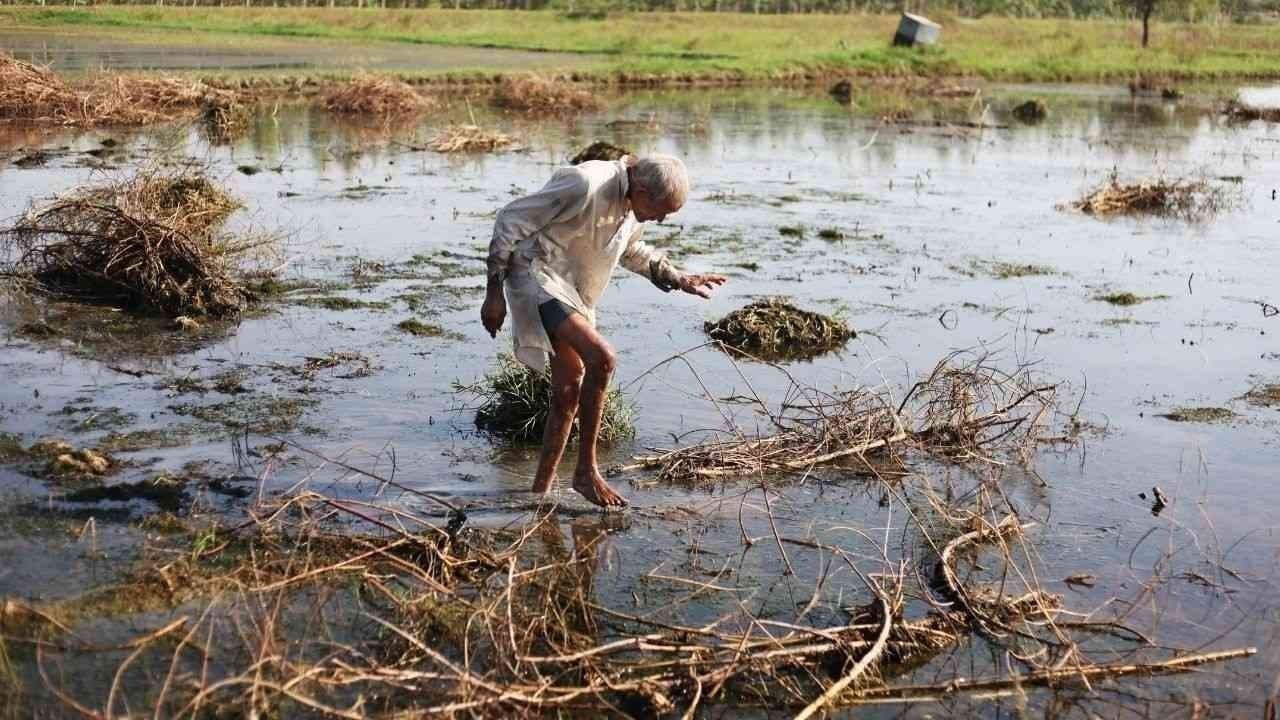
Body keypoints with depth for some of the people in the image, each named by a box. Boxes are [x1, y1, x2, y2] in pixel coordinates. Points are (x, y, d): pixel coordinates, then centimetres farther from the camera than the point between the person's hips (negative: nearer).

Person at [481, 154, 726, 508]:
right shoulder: (586, 186, -25)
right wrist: (495, 292, -17)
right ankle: (586, 472, -13)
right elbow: (510, 220, -20)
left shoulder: (634, 204, 1)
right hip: (537, 277, -9)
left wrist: (680, 280, 13)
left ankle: (540, 489, 23)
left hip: (572, 292, 9)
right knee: (601, 358, -25)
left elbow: (631, 251, 24)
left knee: (568, 392, 10)